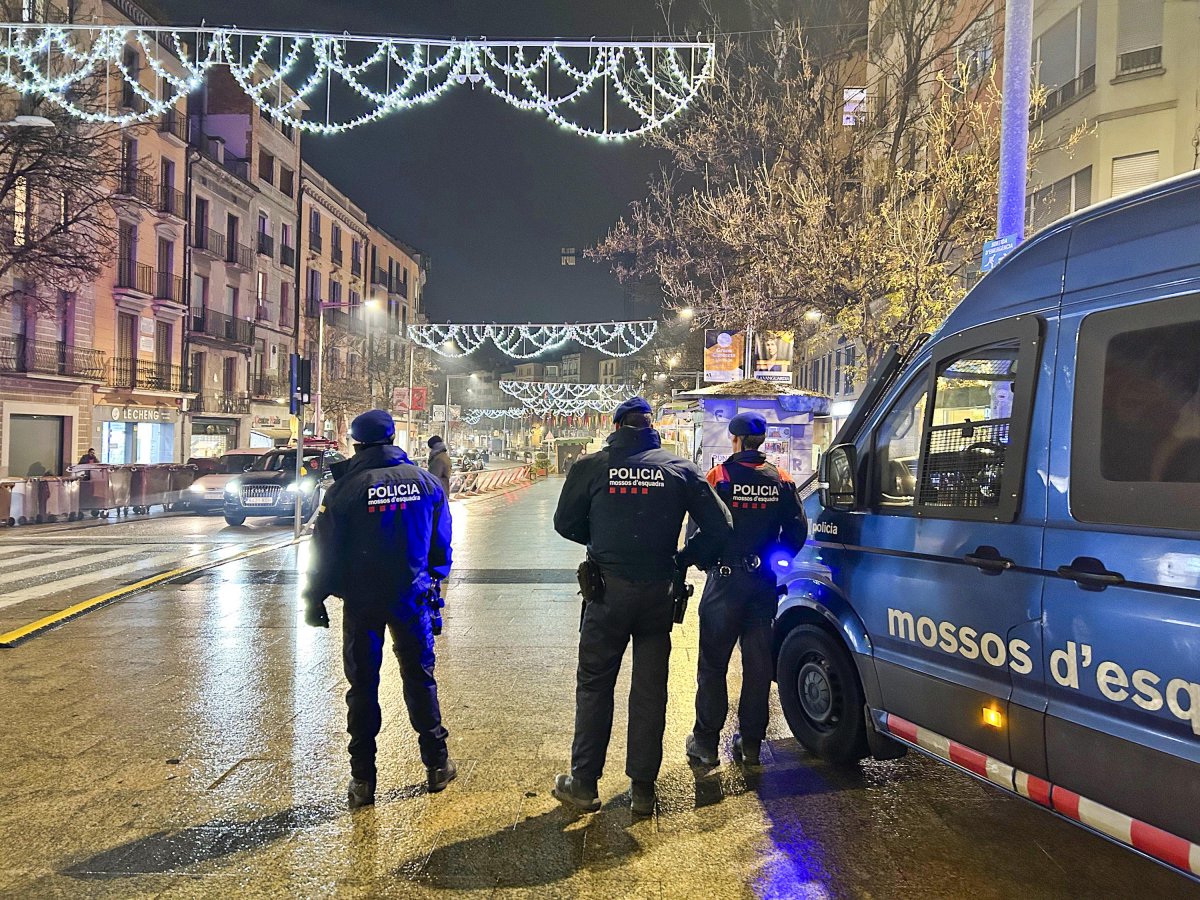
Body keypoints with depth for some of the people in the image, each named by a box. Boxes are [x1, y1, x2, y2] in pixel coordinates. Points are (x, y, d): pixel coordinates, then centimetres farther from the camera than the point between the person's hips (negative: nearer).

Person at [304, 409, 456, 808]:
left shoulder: (346, 488, -11)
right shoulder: (426, 482, -1)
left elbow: (325, 550, -7)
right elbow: (442, 543, 7)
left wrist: (315, 599, 4)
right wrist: (433, 579, 22)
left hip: (362, 600, -2)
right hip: (411, 597, 2)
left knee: (363, 685, 8)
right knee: (420, 678, 15)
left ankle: (363, 779, 14)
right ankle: (437, 764, 23)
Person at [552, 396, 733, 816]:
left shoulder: (591, 466, -4)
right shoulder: (681, 468, 0)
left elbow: (566, 523, 3)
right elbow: (719, 527, -1)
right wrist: (683, 558, 11)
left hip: (608, 590, -1)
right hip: (658, 592, 2)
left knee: (594, 686, 13)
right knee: (650, 690, 12)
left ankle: (583, 784, 21)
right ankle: (643, 789, 20)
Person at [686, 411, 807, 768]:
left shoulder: (719, 477, -10)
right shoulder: (781, 480, 2)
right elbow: (797, 530, 4)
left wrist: (705, 561, 5)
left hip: (726, 580, -4)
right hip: (764, 583, 4)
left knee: (713, 664, 6)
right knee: (758, 664, 12)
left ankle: (706, 742, 12)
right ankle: (751, 742, 20)